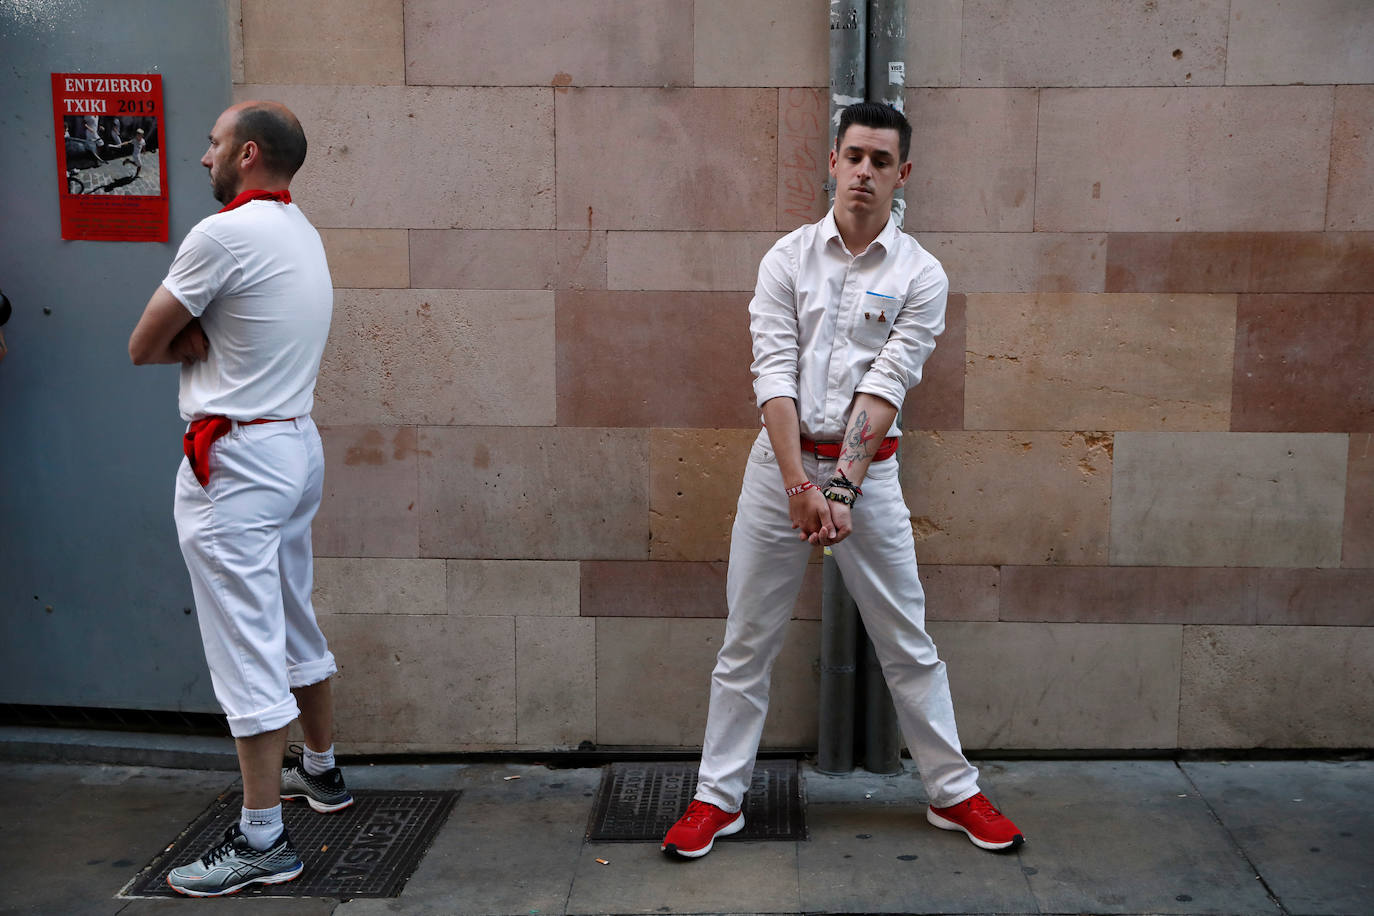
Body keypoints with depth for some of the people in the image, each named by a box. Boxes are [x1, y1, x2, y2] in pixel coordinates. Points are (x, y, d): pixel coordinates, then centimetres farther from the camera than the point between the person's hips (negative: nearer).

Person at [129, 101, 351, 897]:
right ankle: (321, 771, 36)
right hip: (297, 445, 10)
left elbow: (143, 348, -9)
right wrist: (210, 338, -6)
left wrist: (188, 343, 8)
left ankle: (263, 839, 1)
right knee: (295, 622, 21)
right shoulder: (302, 234, 12)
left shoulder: (224, 235, -16)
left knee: (247, 647, -5)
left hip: (236, 461, -9)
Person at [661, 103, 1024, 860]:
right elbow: (774, 377, -8)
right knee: (746, 642, 6)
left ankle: (954, 793, 23)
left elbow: (884, 388, -10)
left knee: (907, 641, 8)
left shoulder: (920, 274, -1)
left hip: (868, 468, 0)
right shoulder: (787, 258, 1)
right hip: (782, 461, 1)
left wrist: (842, 489, -19)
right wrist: (800, 487, -18)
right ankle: (718, 798, 17)